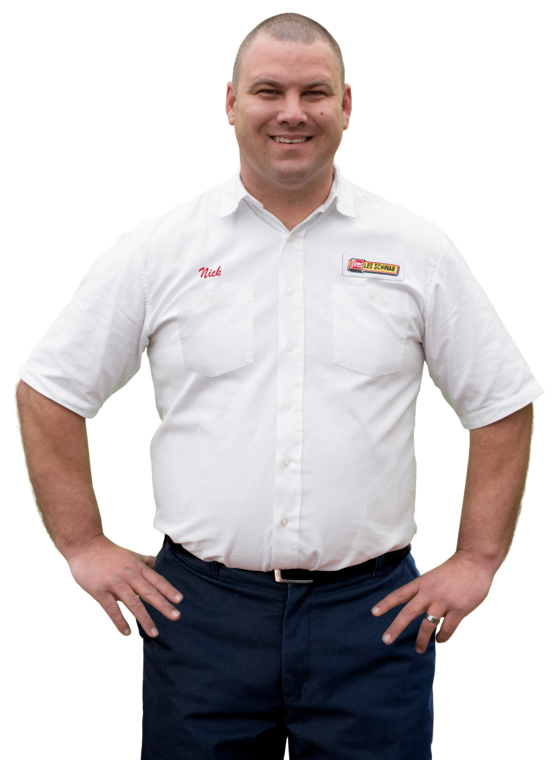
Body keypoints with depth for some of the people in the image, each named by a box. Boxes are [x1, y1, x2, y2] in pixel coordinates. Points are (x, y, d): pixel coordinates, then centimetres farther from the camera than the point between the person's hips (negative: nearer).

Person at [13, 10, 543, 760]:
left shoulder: (417, 248, 3)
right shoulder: (156, 249, 1)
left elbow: (504, 405, 7)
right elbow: (48, 392, 6)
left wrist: (477, 561, 2)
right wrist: (85, 548, 1)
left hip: (371, 613, 1)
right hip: (201, 609, 0)